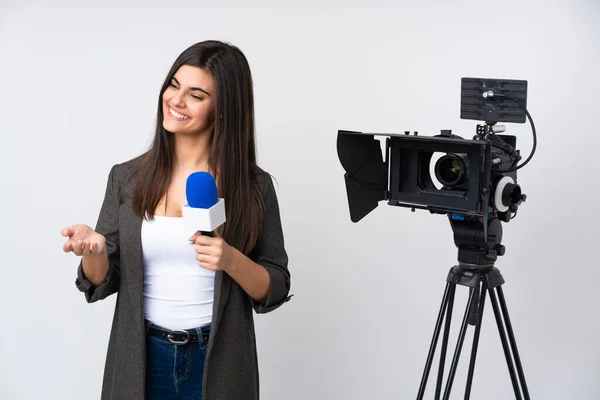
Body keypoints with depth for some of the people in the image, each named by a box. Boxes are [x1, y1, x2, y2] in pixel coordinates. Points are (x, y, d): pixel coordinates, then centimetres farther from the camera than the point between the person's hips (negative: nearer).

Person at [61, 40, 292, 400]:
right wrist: (94, 251, -20)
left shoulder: (254, 185, -7)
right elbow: (102, 284, 1)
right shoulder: (127, 177, -2)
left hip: (218, 362, -1)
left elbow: (274, 291, -4)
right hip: (140, 360, 2)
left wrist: (231, 261, -22)